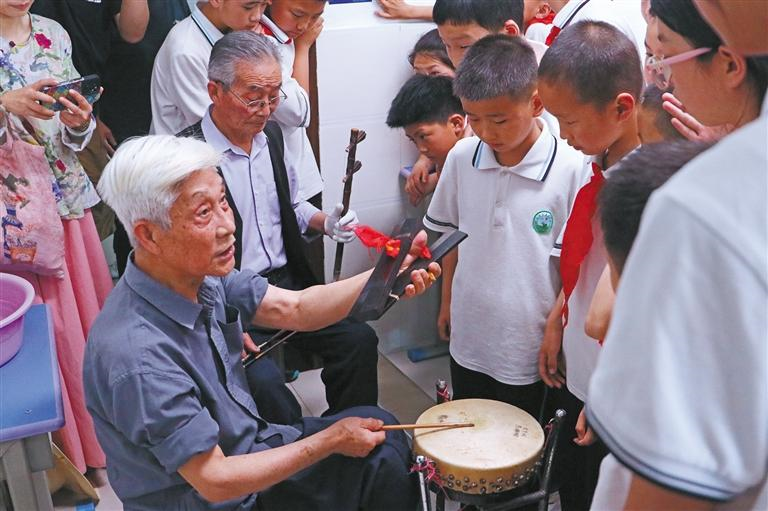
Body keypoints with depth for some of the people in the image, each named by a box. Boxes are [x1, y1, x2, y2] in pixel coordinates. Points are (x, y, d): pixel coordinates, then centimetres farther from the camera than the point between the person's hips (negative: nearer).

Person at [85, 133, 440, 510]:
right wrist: (331, 441, -18)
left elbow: (294, 309, -5)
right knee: (382, 462, -2)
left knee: (379, 427, 11)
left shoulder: (199, 276, -11)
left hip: (244, 448, 7)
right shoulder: (137, 356, -36)